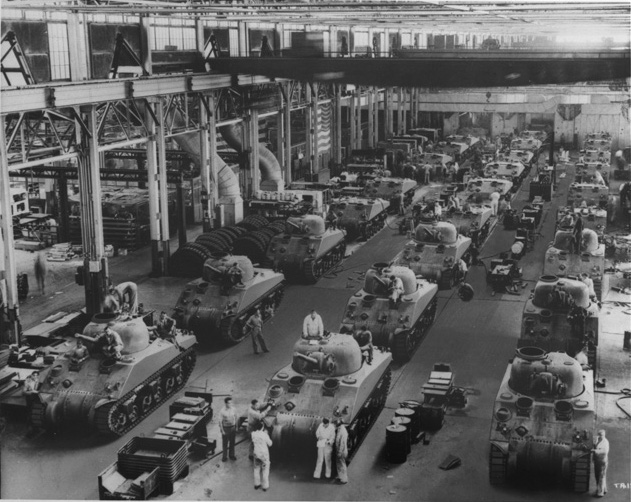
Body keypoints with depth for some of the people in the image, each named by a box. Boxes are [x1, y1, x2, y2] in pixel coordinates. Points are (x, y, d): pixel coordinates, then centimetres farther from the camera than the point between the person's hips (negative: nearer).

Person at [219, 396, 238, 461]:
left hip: (233, 427, 4)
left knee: (232, 442, 15)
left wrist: (236, 427, 8)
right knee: (225, 443, 8)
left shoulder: (233, 409, -7)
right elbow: (220, 421, -11)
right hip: (225, 428, -4)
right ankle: (224, 456, 24)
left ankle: (231, 455, 32)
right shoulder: (222, 411, -18)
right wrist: (222, 430, -11)